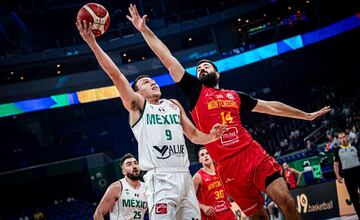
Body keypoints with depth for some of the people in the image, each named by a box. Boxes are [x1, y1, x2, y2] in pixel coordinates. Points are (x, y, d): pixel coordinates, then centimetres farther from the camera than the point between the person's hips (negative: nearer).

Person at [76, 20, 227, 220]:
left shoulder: (174, 105, 21)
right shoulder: (137, 105, 6)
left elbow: (194, 135, 25)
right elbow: (116, 75, -5)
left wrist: (212, 136, 3)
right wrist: (93, 43, -13)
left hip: (184, 175, 5)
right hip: (160, 178, -5)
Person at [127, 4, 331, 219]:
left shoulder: (235, 95, 19)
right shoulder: (195, 91, 10)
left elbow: (270, 106, 25)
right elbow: (168, 58, 6)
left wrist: (306, 115, 28)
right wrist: (144, 29, 4)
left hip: (254, 154, 2)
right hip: (228, 165, -2)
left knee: (287, 202, -8)